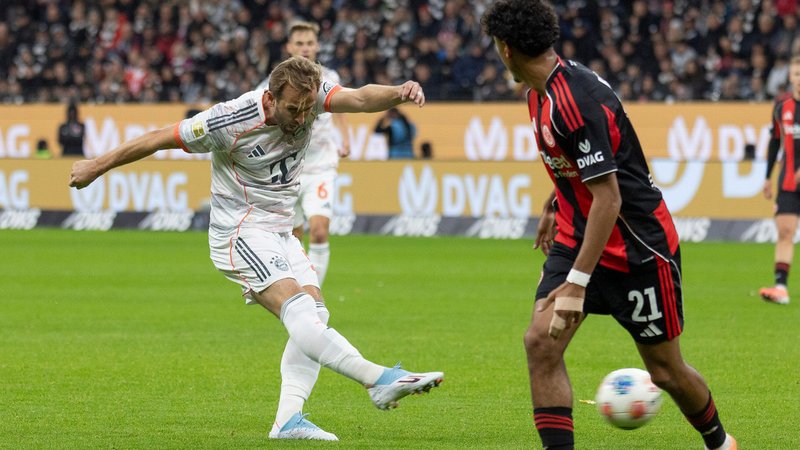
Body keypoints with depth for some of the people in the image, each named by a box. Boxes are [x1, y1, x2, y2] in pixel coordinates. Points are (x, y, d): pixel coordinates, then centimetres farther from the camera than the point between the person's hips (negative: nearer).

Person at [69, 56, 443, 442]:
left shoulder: (309, 97, -8)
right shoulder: (230, 121, -20)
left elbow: (360, 98, -23)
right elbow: (160, 139, -10)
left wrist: (399, 93, -45)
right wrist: (98, 166, -1)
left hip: (280, 233, 7)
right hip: (241, 232, -7)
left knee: (315, 311, -8)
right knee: (296, 307, -25)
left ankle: (288, 420, -13)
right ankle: (379, 380, -36)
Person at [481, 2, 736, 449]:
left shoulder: (575, 102, -28)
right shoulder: (541, 91, 0)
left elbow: (608, 199, -29)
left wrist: (576, 284, -31)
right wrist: (553, 206, 33)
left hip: (637, 246, -8)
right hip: (577, 235, 8)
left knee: (666, 371, 6)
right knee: (541, 342, -14)